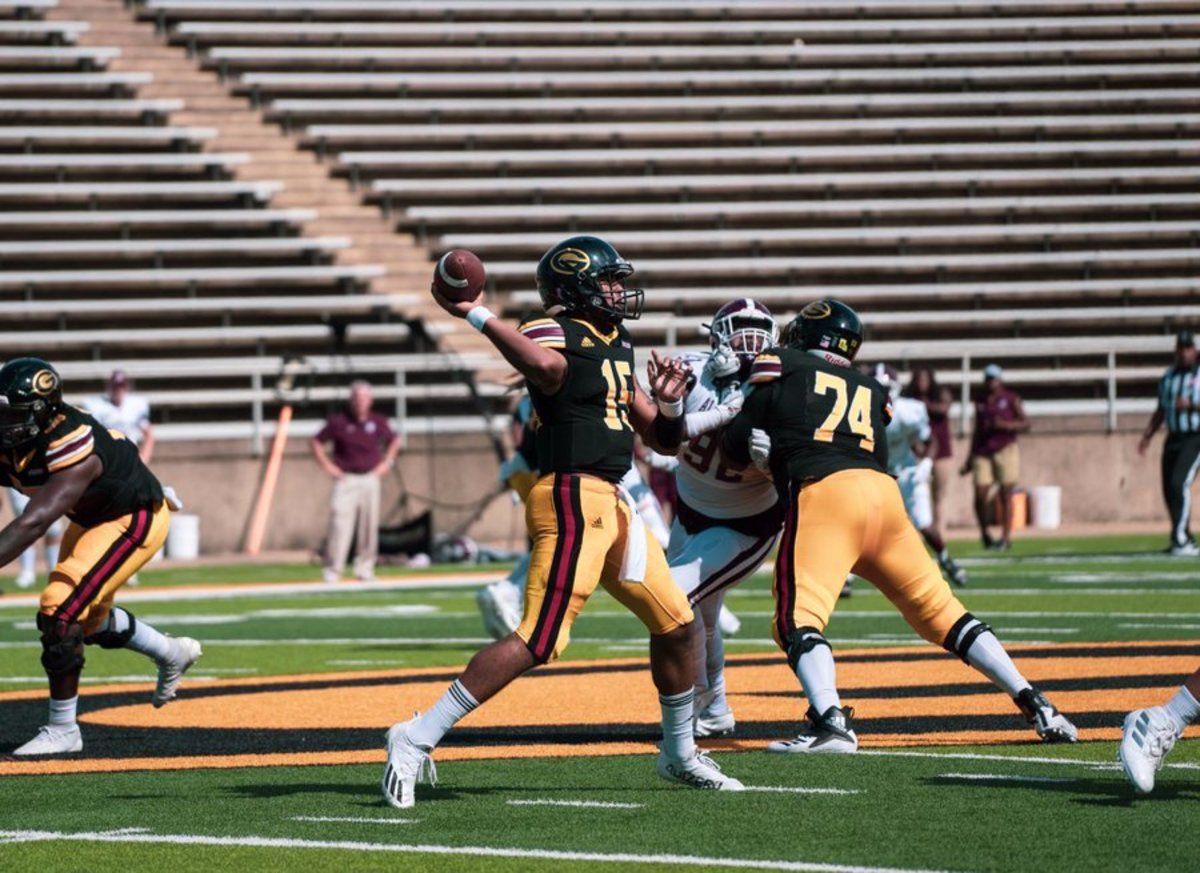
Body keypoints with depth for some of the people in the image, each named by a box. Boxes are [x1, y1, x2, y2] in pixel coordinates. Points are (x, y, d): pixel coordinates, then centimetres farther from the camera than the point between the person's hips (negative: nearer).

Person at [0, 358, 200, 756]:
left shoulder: (73, 449, -38)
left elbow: (33, 523, -48)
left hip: (132, 521, -9)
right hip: (90, 518, 9)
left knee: (60, 611, -19)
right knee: (90, 619, 23)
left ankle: (62, 730, -7)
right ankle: (172, 653, 49)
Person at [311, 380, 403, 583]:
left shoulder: (378, 422, 4)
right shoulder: (338, 421, -5)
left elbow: (395, 441, 22)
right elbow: (316, 443, 4)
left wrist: (386, 462, 11)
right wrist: (327, 466, -3)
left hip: (370, 479, 3)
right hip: (346, 480, -3)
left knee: (369, 526, 4)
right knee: (339, 524, -11)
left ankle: (365, 569, 13)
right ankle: (333, 570, -9)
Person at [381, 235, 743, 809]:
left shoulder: (617, 348, 20)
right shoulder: (555, 335, -8)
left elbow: (664, 441, 23)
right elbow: (546, 365, -35)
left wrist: (669, 402, 3)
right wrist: (476, 316, -32)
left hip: (612, 503, 9)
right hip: (573, 498, -9)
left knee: (675, 624, 15)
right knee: (539, 641, -18)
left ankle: (679, 755, 33)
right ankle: (417, 739, -19)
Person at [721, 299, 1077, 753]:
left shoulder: (780, 367, 17)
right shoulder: (871, 391, 29)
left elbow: (735, 443, 13)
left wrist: (769, 450, 33)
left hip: (823, 493, -5)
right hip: (884, 491, 5)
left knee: (798, 619, -9)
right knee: (940, 611, 11)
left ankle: (830, 722, -31)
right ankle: (1033, 703, 7)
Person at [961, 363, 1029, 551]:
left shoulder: (1011, 399, 2)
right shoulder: (981, 402, 14)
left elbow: (1025, 423, 1)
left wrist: (1006, 425, -16)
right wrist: (969, 459, 18)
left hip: (1005, 449, -3)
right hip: (982, 452, 4)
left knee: (1006, 495, -4)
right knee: (980, 496, -5)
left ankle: (1006, 537, 1)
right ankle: (984, 535, 11)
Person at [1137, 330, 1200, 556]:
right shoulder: (1168, 376, 14)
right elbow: (1161, 410, 19)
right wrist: (1147, 436, 12)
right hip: (1173, 438, 6)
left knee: (1179, 483, -20)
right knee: (1169, 489, 4)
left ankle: (1181, 540, -22)